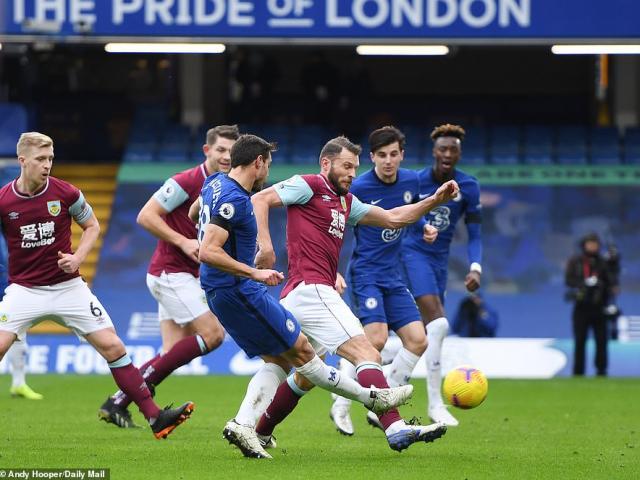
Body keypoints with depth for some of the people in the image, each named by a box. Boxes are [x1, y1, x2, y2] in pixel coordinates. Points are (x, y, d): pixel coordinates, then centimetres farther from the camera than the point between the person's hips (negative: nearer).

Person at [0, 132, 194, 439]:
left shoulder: (66, 194, -7)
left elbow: (92, 226, 9)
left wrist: (77, 257, -7)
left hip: (68, 286, 1)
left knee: (113, 347, -4)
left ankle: (154, 417, 1)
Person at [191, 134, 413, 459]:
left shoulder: (215, 183, 9)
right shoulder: (234, 200, -21)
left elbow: (194, 213, 30)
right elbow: (208, 252, -28)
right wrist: (255, 273, -25)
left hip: (219, 294, 10)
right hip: (239, 291, -10)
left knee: (277, 361, 9)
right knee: (301, 350, -1)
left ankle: (243, 424, -6)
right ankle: (371, 397, 7)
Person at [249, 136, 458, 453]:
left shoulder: (346, 201, 23)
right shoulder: (308, 186, -2)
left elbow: (393, 218, 24)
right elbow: (259, 200, -8)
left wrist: (435, 200, 13)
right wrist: (265, 244, -21)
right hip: (310, 290, -10)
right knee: (366, 354, -18)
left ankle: (257, 435, 29)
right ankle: (396, 430, -29)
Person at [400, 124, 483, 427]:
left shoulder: (468, 187, 0)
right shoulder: (416, 181, -8)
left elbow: (474, 234, 2)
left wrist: (475, 268, -13)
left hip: (440, 261, 5)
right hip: (414, 254, -5)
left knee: (422, 335, 6)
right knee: (438, 323, -22)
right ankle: (435, 404, -20)